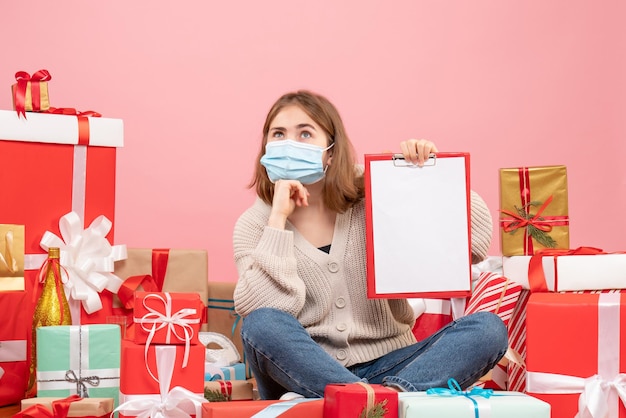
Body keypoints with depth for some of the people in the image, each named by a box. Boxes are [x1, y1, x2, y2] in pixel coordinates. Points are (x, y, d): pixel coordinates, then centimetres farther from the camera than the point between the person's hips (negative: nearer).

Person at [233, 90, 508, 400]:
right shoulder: (254, 224, 1)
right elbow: (264, 308, -17)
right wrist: (278, 218, -15)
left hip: (385, 366, 2)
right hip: (305, 374, -1)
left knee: (488, 328, -20)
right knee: (261, 325, -32)